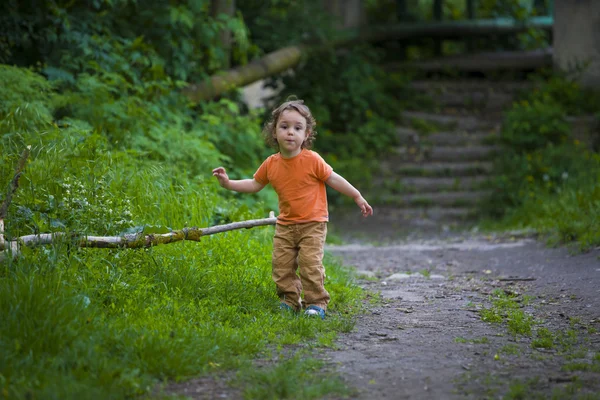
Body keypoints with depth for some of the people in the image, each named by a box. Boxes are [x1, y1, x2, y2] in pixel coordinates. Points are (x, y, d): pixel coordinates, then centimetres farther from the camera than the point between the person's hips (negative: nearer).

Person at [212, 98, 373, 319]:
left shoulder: (312, 160, -13)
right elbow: (254, 184, 13)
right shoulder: (271, 164, -1)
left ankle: (317, 303, -2)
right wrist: (228, 183, 3)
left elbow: (333, 179, -4)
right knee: (282, 265, 3)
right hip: (285, 225, 5)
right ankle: (290, 300, 19)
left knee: (310, 263, -14)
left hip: (312, 224, -5)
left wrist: (358, 197, 1)